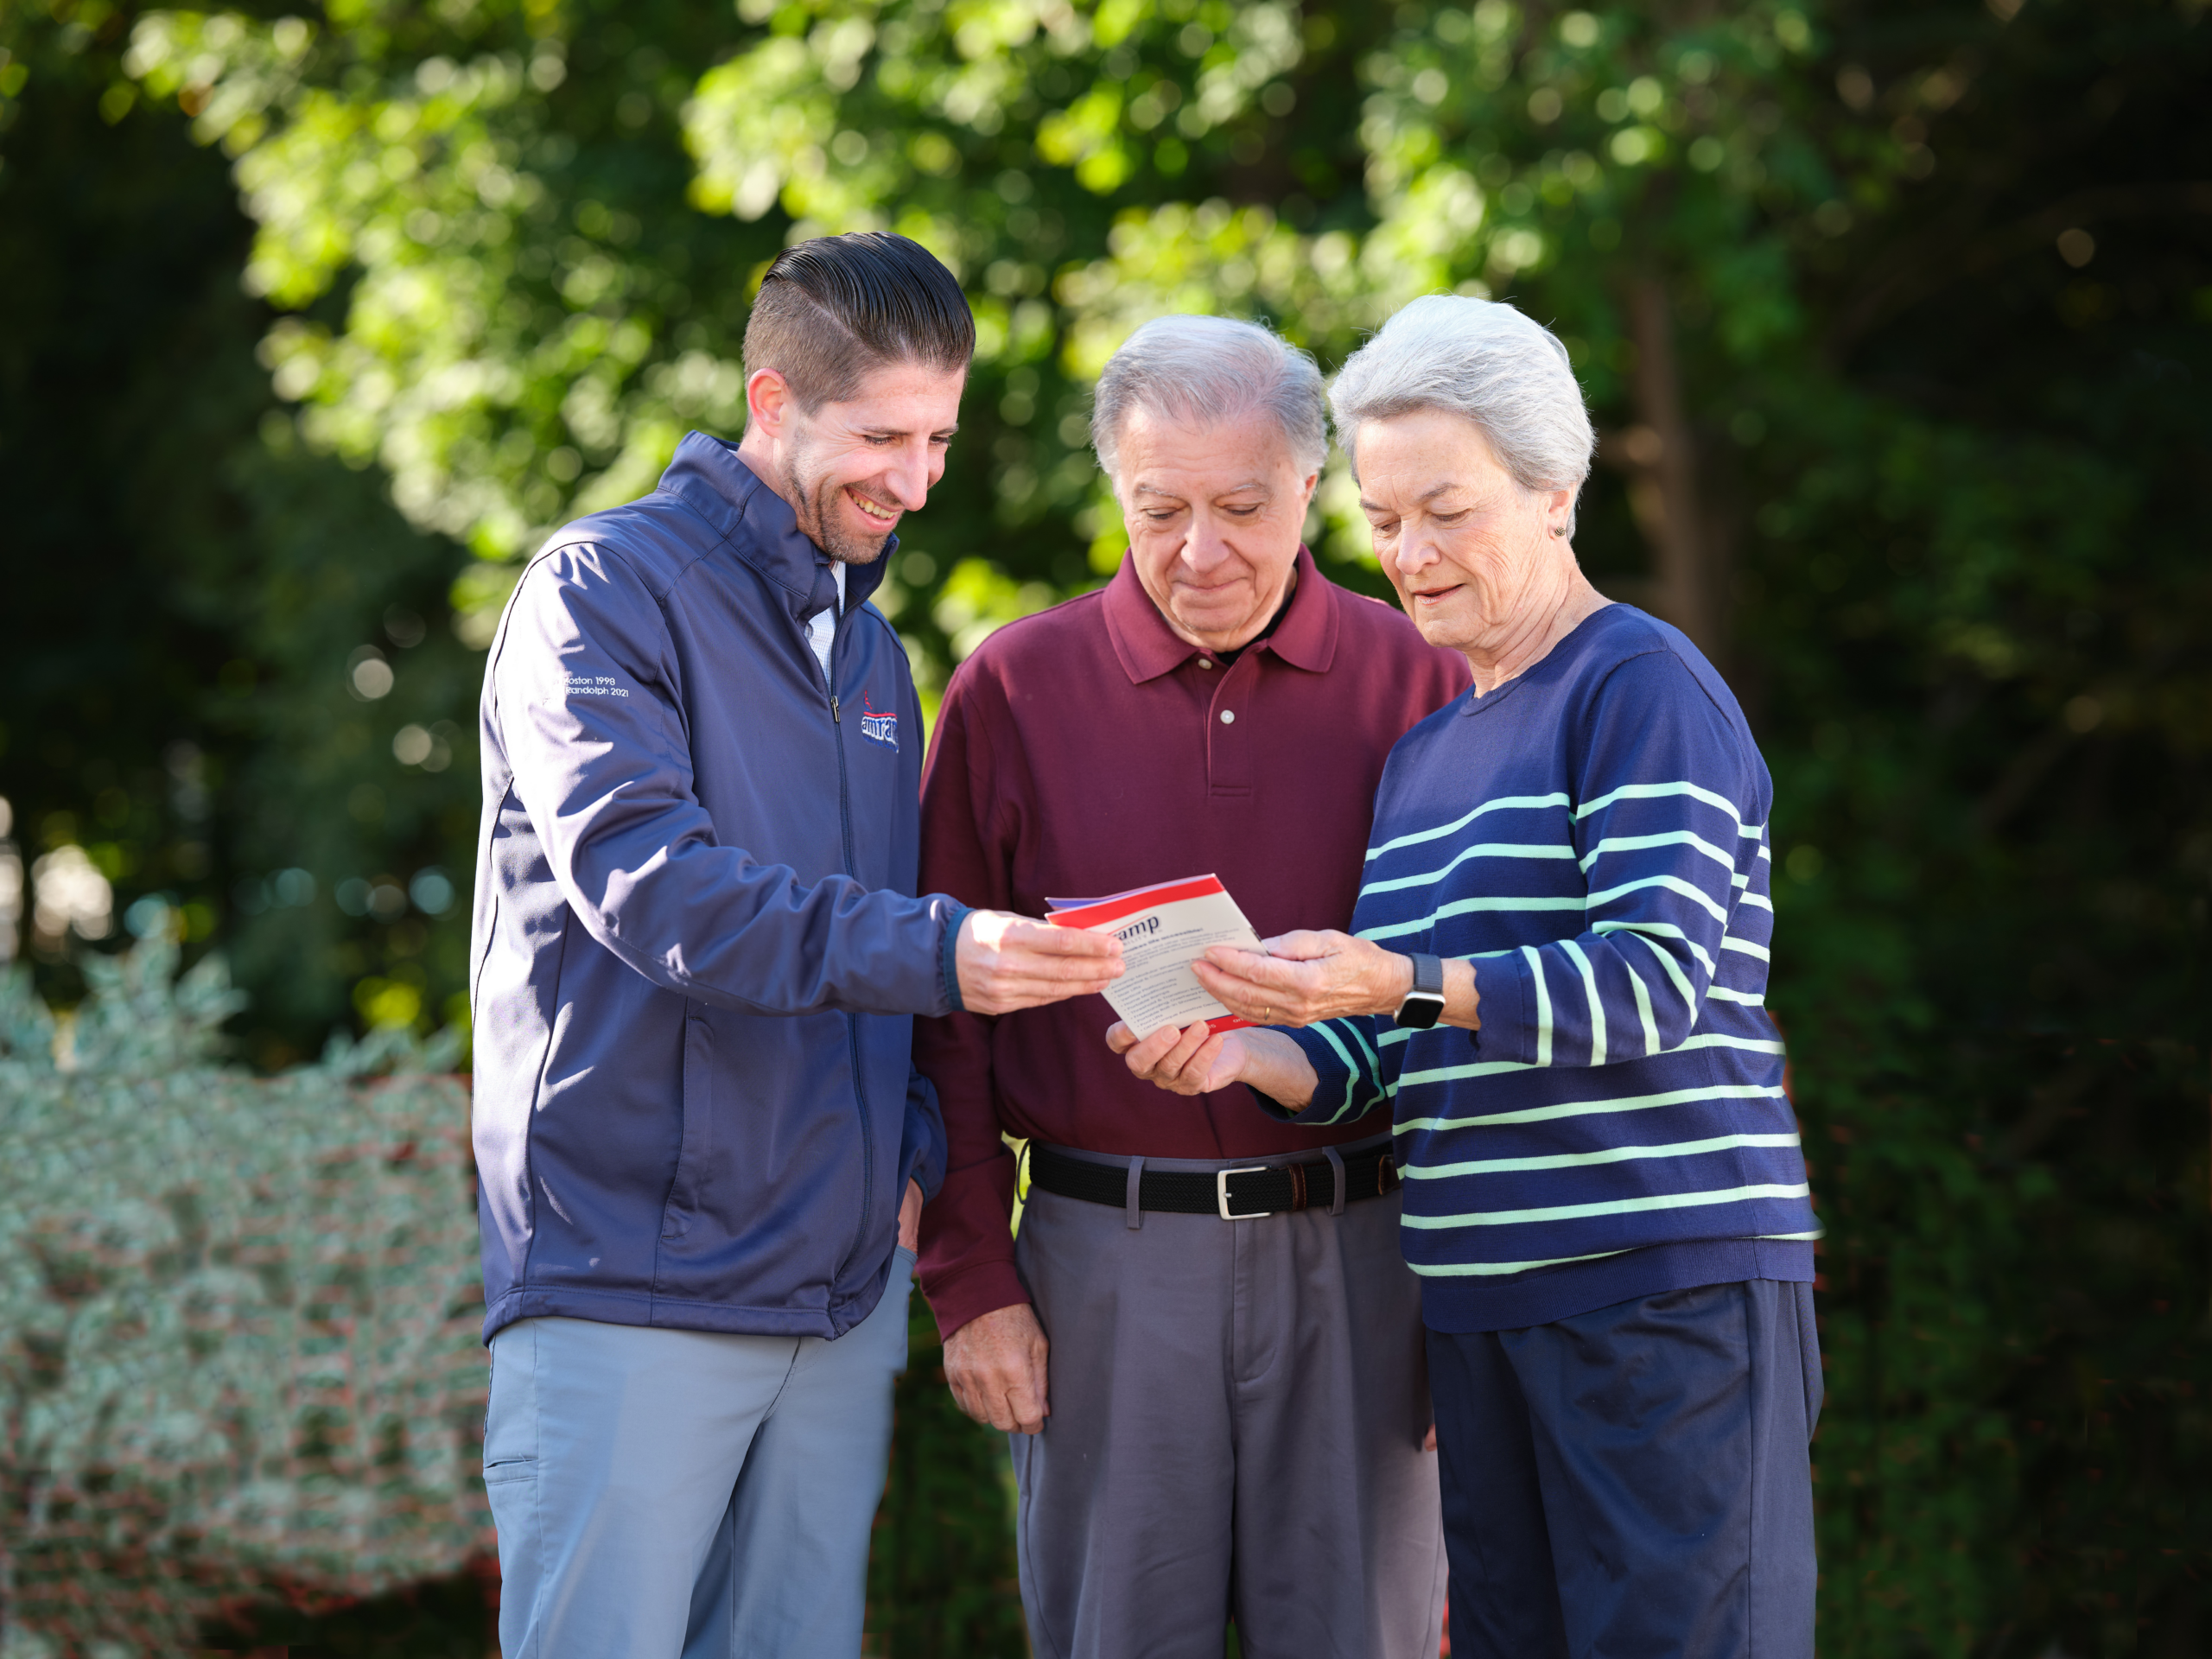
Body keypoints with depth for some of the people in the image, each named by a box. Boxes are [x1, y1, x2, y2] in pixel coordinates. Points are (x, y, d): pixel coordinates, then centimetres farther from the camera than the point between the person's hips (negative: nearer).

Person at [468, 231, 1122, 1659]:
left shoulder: (871, 649, 18)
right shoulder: (605, 589, -5)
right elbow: (643, 879, -21)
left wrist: (913, 1150, 5)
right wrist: (934, 951, -32)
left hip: (842, 1294, 7)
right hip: (632, 1284, -7)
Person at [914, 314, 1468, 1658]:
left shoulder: (1418, 683, 4)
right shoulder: (1015, 690, 4)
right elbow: (950, 1013, 6)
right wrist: (970, 1280, -1)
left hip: (1356, 1255, 0)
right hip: (1106, 1257, 0)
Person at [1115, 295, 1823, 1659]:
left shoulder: (1644, 686, -4)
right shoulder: (1423, 756, 20)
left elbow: (1661, 977, -16)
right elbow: (1399, 1059, 17)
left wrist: (1399, 983, -25)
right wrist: (1249, 1055, -4)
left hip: (1670, 1284, -8)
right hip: (1483, 1295, 8)